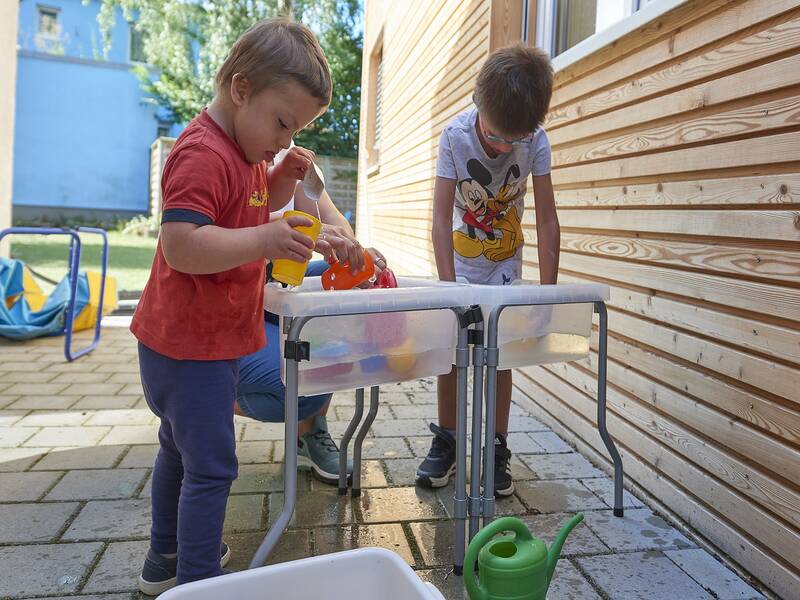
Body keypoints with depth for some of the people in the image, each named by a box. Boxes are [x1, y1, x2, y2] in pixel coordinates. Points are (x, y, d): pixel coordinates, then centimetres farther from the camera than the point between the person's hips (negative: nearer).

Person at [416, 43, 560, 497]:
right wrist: (449, 287, -34)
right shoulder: (455, 136, -24)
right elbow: (442, 218, -26)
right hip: (461, 257, 0)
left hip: (505, 260, 0)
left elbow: (547, 220, -19)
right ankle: (446, 443, 17)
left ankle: (498, 450, 13)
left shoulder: (536, 141, -22)